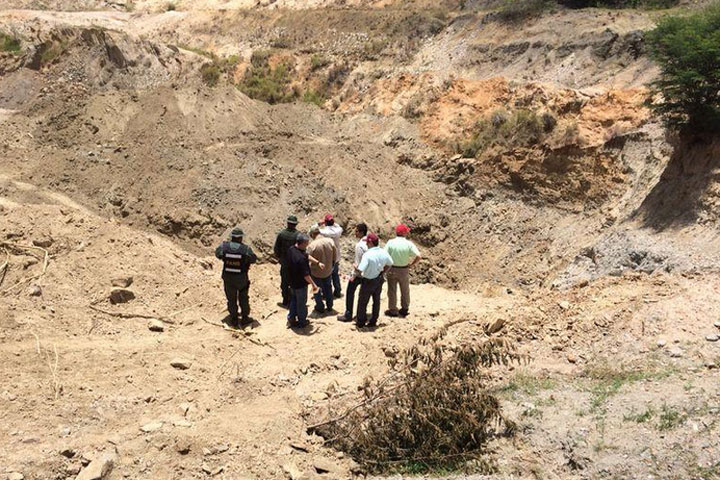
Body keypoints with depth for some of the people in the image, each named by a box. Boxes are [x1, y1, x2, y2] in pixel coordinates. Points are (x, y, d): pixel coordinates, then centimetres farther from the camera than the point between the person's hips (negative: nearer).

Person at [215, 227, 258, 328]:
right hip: (241, 279, -1)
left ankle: (234, 320, 25)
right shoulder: (246, 249, -20)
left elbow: (217, 253, 5)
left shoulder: (224, 246, -15)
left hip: (228, 278, 2)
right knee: (243, 298, 20)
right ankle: (245, 318, 28)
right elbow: (253, 259, -6)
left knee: (231, 299, 17)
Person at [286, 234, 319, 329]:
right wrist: (313, 284, -17)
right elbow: (305, 275, -29)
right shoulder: (301, 258, -35)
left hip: (292, 281, 8)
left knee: (293, 300, 25)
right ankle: (302, 322, 29)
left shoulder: (290, 250, -7)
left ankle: (291, 319, 35)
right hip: (300, 284, -8)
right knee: (301, 303, 12)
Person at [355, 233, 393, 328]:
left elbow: (360, 270, -31)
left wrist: (355, 268, -10)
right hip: (379, 280, 6)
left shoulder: (367, 255, -29)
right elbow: (389, 264, 6)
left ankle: (361, 322, 24)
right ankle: (373, 321, 31)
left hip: (368, 281, -6)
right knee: (376, 301, 20)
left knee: (362, 302, 13)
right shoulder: (383, 252, -9)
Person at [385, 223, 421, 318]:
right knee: (405, 291, 18)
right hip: (404, 270, 1)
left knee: (392, 290, 12)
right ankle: (405, 309, 27)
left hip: (392, 270, 0)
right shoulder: (409, 244, -11)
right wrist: (411, 265, -2)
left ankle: (393, 310, 18)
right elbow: (418, 256, -17)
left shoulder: (391, 242, -11)